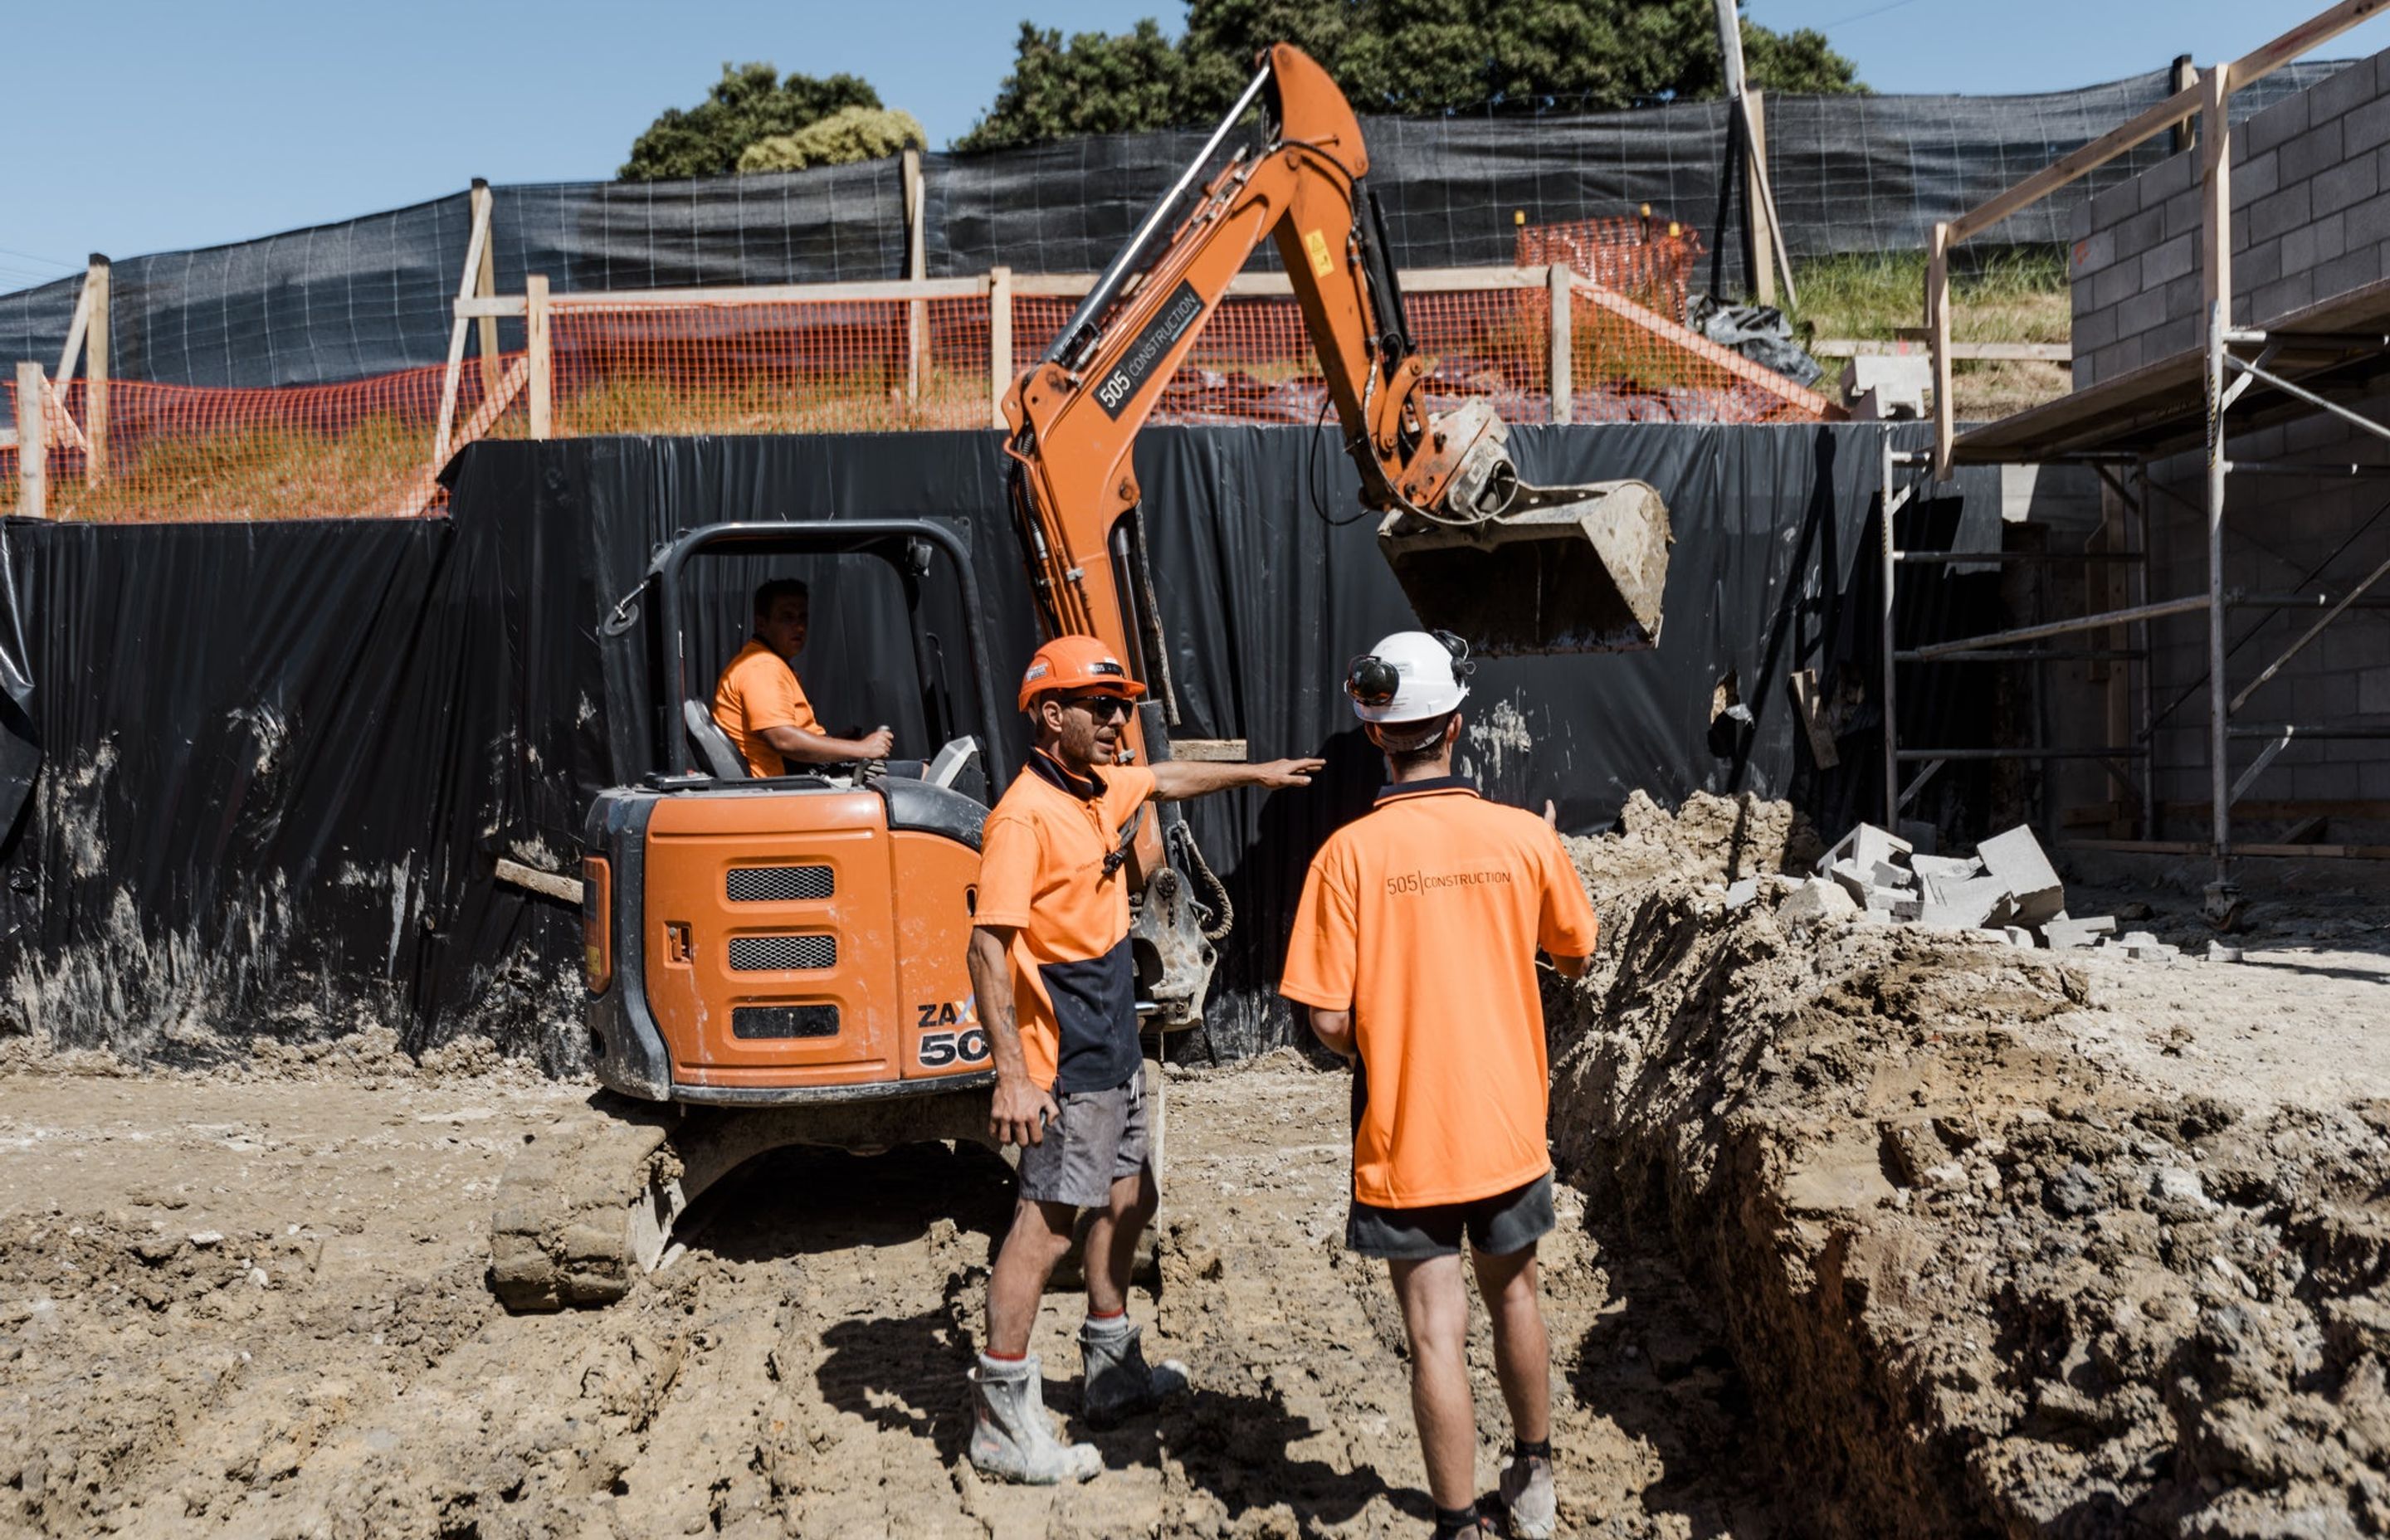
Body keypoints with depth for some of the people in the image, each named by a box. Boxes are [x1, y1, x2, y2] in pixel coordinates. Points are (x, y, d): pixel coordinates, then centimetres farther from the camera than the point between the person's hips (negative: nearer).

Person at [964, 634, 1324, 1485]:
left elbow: (1165, 778, 31)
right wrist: (1013, 1076, -29)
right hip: (1063, 1065, -10)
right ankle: (1003, 1423, 3)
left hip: (1114, 1051, 10)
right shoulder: (1025, 815, -20)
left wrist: (1253, 773, 41)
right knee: (1046, 1225, -6)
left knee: (1128, 1200, 19)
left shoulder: (1103, 790, 7)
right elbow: (988, 948, -24)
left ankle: (1111, 1373, 36)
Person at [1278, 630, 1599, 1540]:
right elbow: (1575, 956, 10)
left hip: (1404, 1140, -3)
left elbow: (1330, 1022, -16)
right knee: (1513, 1297, 24)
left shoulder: (1349, 853, -15)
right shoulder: (1524, 839, -8)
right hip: (1507, 1126, 4)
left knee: (1436, 1335, 5)